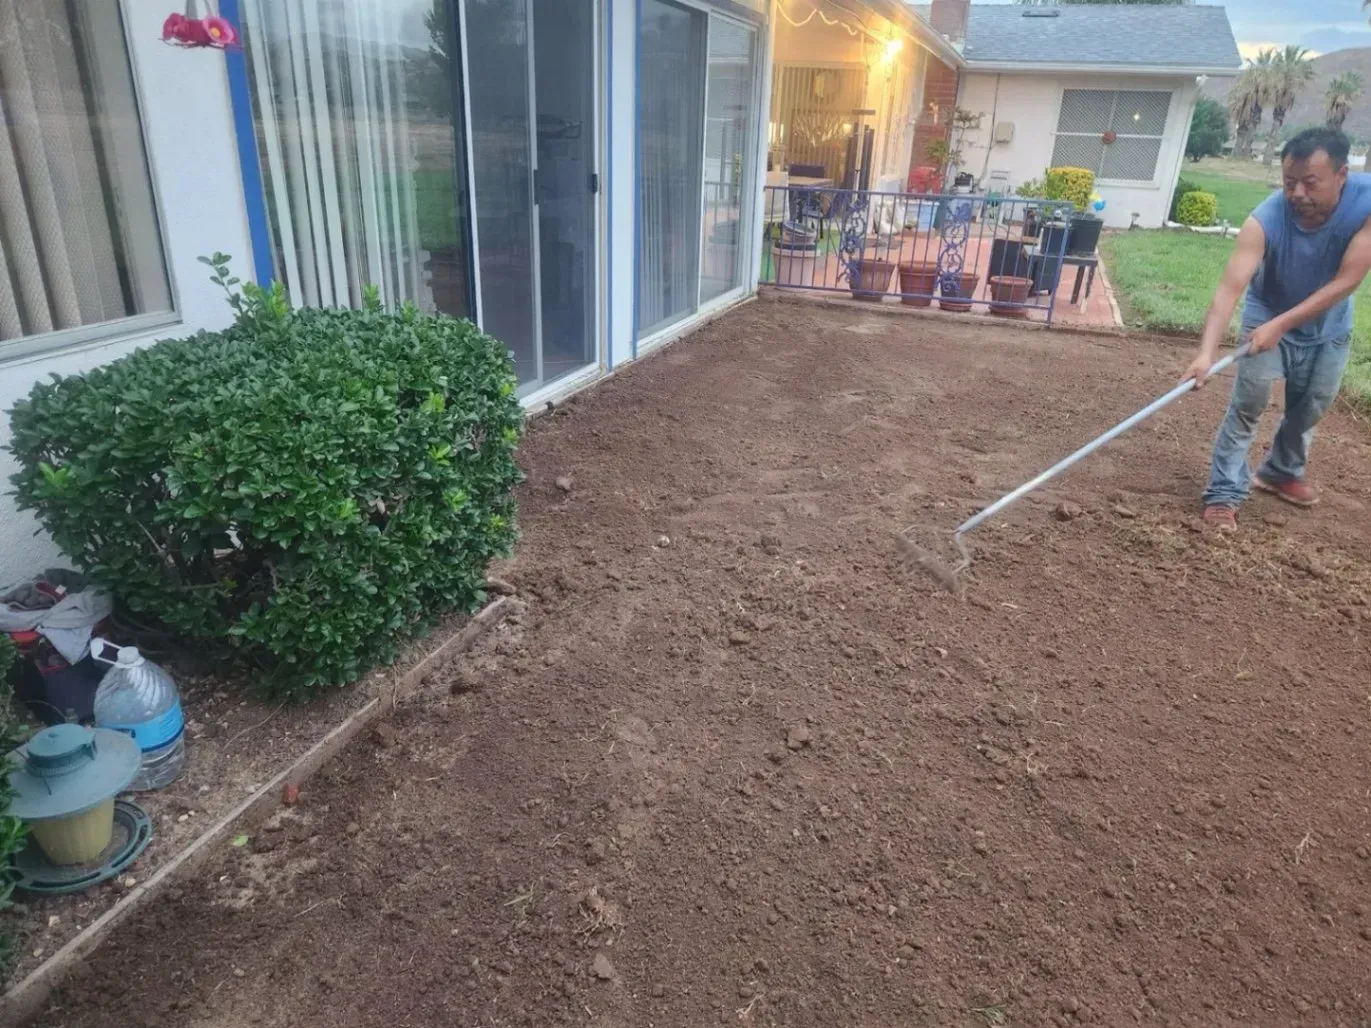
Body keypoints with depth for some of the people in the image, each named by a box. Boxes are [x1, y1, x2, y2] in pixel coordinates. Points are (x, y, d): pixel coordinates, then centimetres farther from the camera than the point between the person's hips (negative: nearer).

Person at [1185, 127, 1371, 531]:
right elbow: (1230, 288, -43)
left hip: (1328, 325, 3)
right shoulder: (1266, 220, -34)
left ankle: (1281, 472, 39)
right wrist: (1207, 352, -56)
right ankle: (1224, 493, -7)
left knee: (1312, 406, 16)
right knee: (1248, 403, -14)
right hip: (1268, 318, -3)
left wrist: (1282, 325, -38)